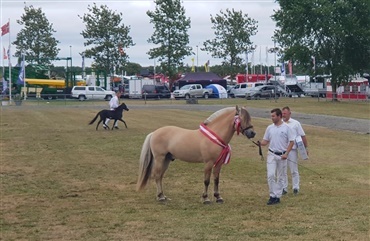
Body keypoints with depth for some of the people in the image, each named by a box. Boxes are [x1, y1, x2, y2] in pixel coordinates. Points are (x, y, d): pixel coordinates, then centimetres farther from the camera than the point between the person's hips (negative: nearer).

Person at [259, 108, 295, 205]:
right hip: (272, 154, 2)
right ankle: (272, 195, -1)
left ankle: (278, 196, 15)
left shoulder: (286, 128, -6)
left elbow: (291, 141, -5)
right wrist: (259, 143, -15)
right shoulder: (269, 128, 4)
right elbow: (265, 141, 8)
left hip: (282, 155, -2)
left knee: (279, 177, 7)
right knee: (270, 175, -9)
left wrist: (286, 154, -13)